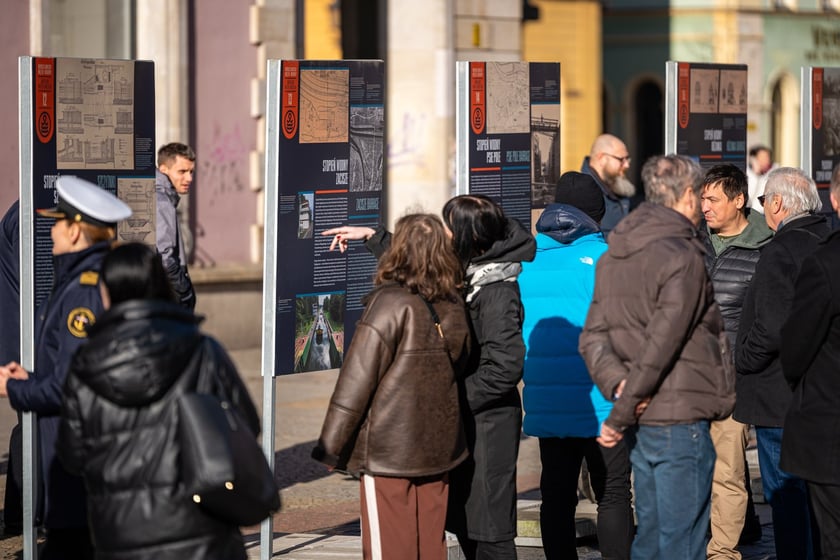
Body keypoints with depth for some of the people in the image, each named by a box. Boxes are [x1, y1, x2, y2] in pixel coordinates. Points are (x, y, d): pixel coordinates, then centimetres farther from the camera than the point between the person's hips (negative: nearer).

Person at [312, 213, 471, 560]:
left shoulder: (389, 305, -15)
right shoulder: (453, 307, 4)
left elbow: (356, 381, -14)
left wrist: (331, 447, -8)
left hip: (389, 451, -6)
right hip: (439, 447, 6)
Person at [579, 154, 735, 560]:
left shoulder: (612, 257, 12)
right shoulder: (682, 256, -14)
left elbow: (593, 337, 7)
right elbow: (661, 345, -20)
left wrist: (617, 385, -8)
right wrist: (620, 416, -15)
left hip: (641, 420, 8)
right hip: (681, 420, -8)